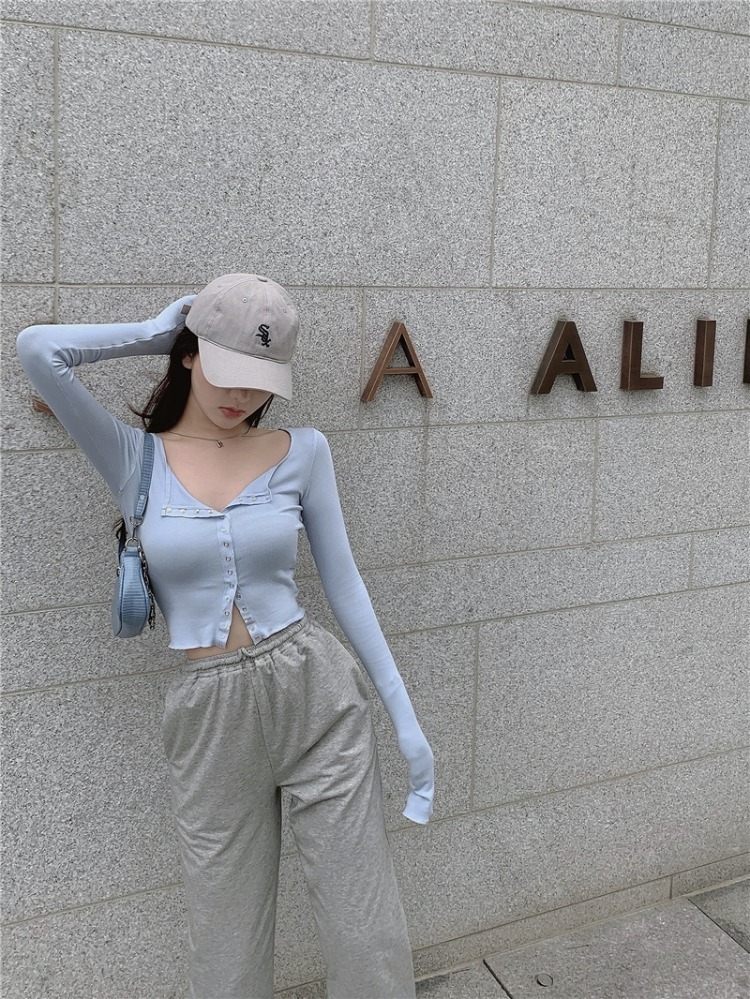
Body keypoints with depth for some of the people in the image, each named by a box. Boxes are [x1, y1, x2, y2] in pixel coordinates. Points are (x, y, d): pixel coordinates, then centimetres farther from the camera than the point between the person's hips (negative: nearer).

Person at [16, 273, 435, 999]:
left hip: (316, 693, 0)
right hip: (208, 719, 0)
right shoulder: (135, 459, 0)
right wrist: (154, 332, 0)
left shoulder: (301, 451, 1)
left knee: (368, 936, 7)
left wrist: (404, 714, 3)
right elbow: (37, 350, -13)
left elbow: (343, 584, 4)